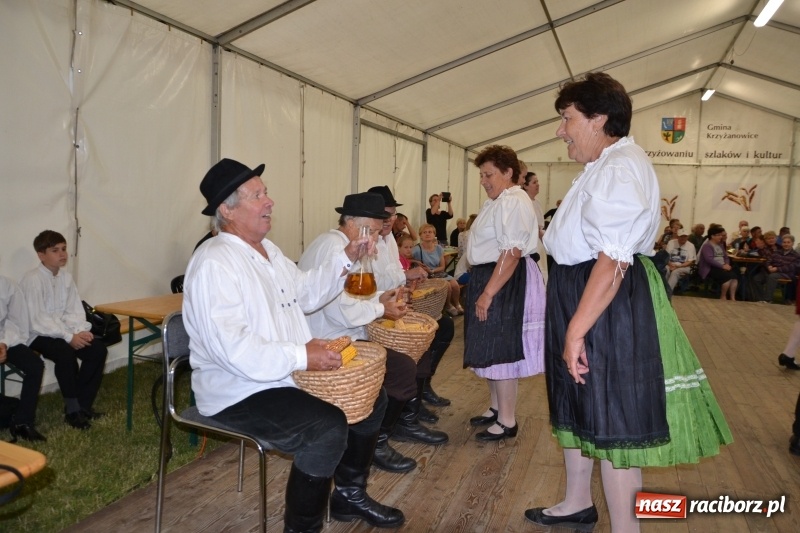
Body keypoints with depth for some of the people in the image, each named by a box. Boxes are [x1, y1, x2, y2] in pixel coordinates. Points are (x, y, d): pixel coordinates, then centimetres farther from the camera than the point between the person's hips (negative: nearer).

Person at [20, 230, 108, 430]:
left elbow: (74, 311, 4)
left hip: (62, 330, 7)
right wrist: (69, 337, -27)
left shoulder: (65, 276, 5)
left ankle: (83, 404, 1)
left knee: (98, 349, -12)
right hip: (38, 334, -7)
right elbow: (37, 321, -22)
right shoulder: (32, 280, -16)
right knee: (66, 353, -33)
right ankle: (72, 410, -14)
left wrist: (80, 331, -16)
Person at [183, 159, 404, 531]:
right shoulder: (214, 263, -21)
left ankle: (350, 495, 26)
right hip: (241, 392, -10)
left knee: (370, 396, 9)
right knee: (327, 428, -29)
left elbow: (306, 292, 18)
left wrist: (345, 258, 6)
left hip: (288, 375, 10)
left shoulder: (268, 249, 11)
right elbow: (233, 349, -30)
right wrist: (302, 356, -34)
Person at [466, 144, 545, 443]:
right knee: (491, 350, 17)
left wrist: (488, 293, -24)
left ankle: (507, 421, 11)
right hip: (489, 280, 11)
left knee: (501, 351, -3)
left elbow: (512, 253, -25)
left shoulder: (514, 203, -17)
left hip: (506, 284, -11)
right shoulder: (498, 202, 16)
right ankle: (496, 408, 32)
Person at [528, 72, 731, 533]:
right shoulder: (606, 166, 16)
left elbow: (613, 260, -27)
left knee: (612, 421, 1)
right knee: (578, 407, 21)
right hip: (583, 297, 11)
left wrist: (577, 329, -25)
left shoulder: (620, 168, -18)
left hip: (609, 307, -11)